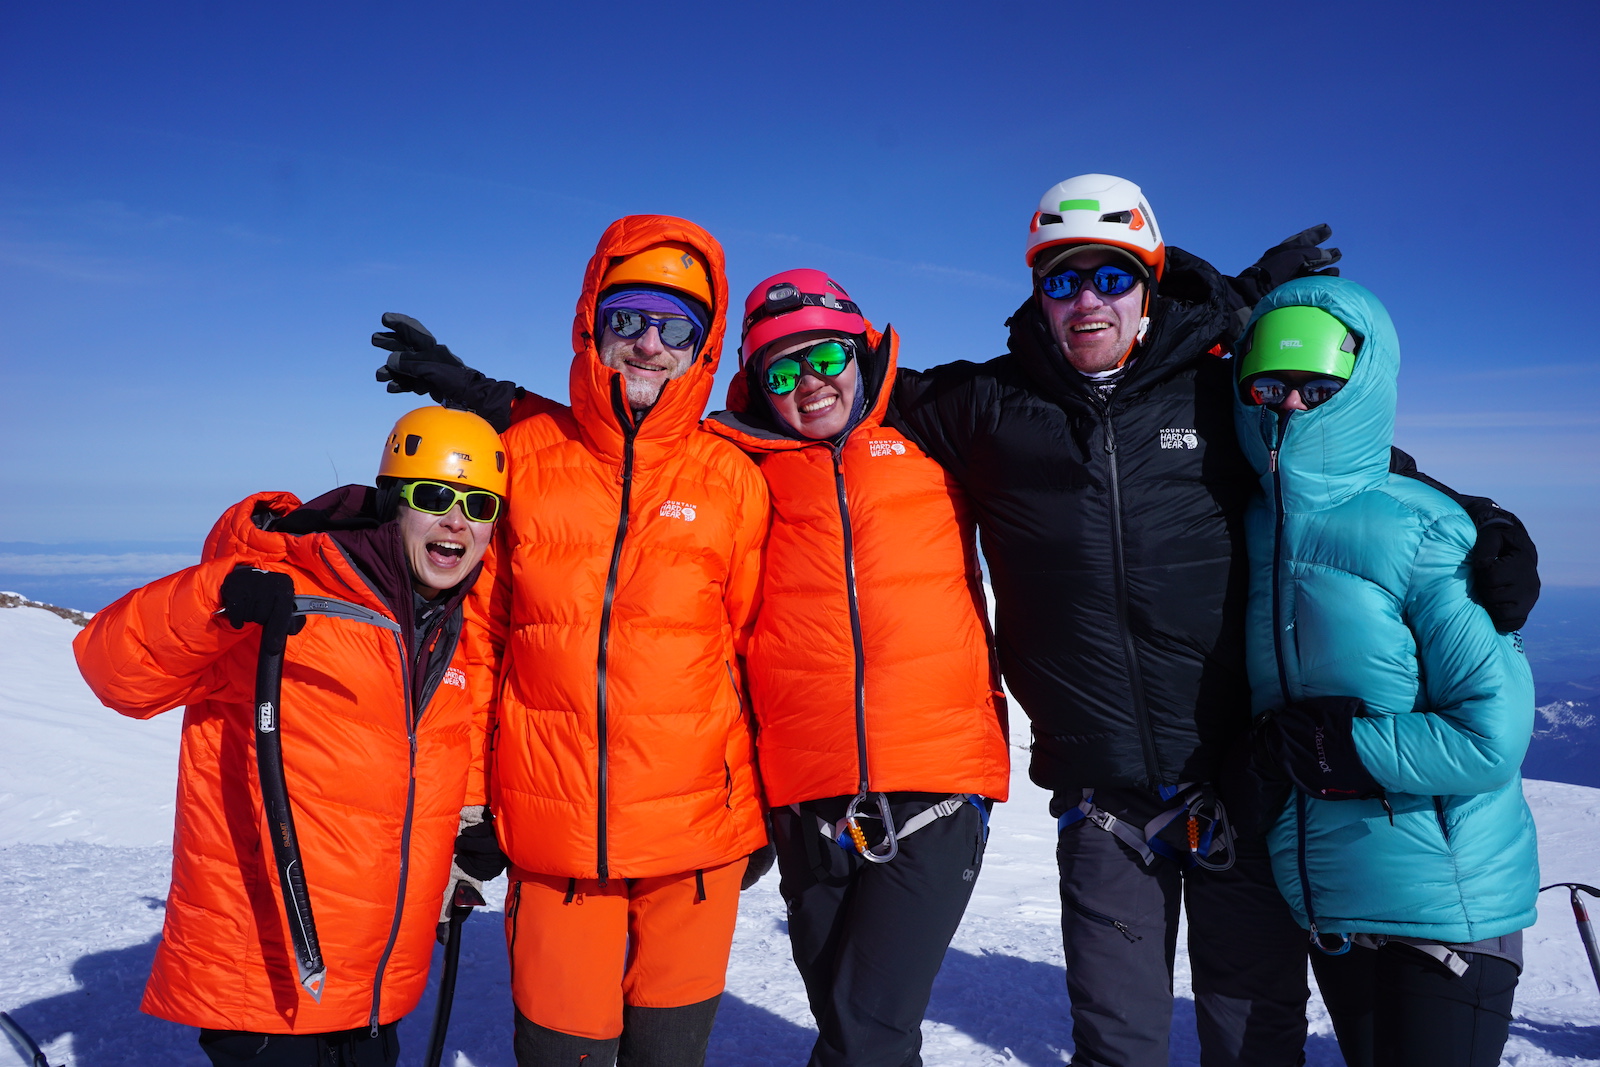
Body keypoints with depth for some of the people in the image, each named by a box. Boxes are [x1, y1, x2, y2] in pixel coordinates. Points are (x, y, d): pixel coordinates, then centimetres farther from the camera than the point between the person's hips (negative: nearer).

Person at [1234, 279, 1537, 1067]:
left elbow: (1490, 739, -20)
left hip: (1448, 908, -6)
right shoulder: (1252, 529, 1)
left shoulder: (1422, 535, -16)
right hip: (1325, 900, 6)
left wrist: (1331, 749, -19)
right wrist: (1263, 746, -4)